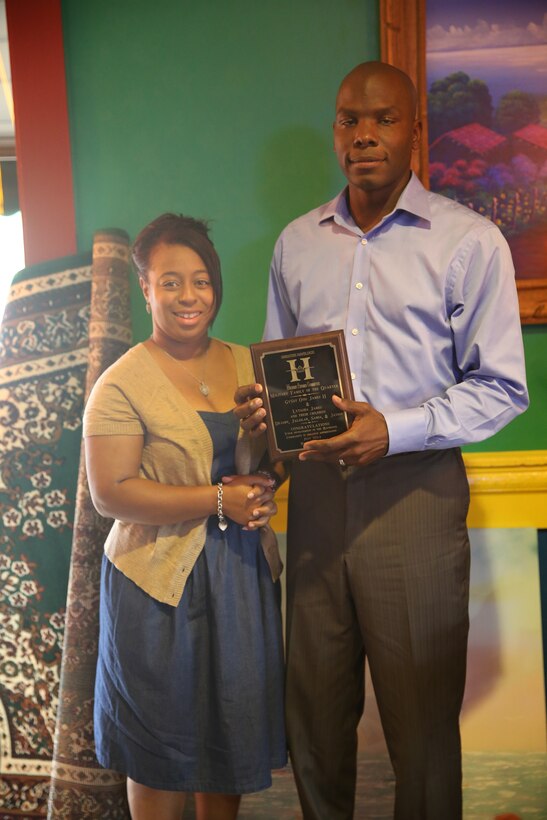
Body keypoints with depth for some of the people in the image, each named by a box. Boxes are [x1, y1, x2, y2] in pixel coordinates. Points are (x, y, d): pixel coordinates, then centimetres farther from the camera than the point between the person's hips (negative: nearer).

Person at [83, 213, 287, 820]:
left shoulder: (246, 365, 8)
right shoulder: (123, 384, -10)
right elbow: (110, 495, -16)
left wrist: (273, 440, -9)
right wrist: (218, 501, -19)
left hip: (243, 571, 5)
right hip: (161, 581, -5)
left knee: (232, 730, 17)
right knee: (163, 751, 9)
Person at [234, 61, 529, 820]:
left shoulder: (469, 242, -3)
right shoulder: (296, 243, 11)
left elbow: (501, 387, -6)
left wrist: (395, 429, -19)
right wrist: (263, 406, -3)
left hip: (414, 489, -4)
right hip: (316, 488, 4)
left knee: (421, 713, 7)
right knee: (314, 702, 15)